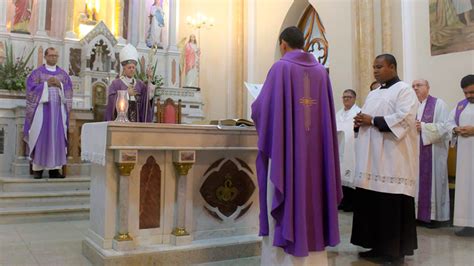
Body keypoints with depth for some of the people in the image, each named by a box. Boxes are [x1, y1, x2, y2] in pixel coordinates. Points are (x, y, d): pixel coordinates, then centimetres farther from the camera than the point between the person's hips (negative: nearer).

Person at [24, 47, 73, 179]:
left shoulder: (63, 73, 14)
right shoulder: (38, 72, 5)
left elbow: (68, 91, 8)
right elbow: (31, 88, -5)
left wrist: (59, 85, -8)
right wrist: (47, 84, -12)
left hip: (58, 109, 3)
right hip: (42, 107, -3)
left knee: (57, 137, -1)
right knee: (40, 137, -5)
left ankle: (54, 168, 2)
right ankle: (37, 168, 0)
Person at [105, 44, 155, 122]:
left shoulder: (140, 84, 11)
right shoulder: (116, 83, 2)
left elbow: (149, 97, -2)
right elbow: (112, 100, -9)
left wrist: (149, 80, -10)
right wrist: (126, 93, -12)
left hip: (136, 120, 3)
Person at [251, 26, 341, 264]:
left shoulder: (281, 67, -6)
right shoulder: (321, 70, 10)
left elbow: (261, 109, -7)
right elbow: (326, 112, 14)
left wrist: (256, 107, 15)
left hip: (285, 149, -5)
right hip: (314, 150, 5)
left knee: (284, 208, 1)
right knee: (311, 199, 13)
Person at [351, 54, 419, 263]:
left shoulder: (404, 90, -3)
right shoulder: (373, 94, 21)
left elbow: (404, 118, -18)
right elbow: (367, 118, 23)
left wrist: (373, 121, -16)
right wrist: (359, 123, 0)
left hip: (392, 160, -8)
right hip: (372, 159, 8)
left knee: (392, 206, -4)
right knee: (370, 203, 8)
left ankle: (395, 251, 7)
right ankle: (378, 247, 18)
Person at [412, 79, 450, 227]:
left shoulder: (438, 104, 0)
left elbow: (444, 126, -10)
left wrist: (423, 127, -17)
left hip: (432, 152, -4)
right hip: (414, 151, 4)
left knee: (431, 181, -1)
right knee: (416, 182, 5)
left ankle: (434, 215, 7)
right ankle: (418, 214, 13)